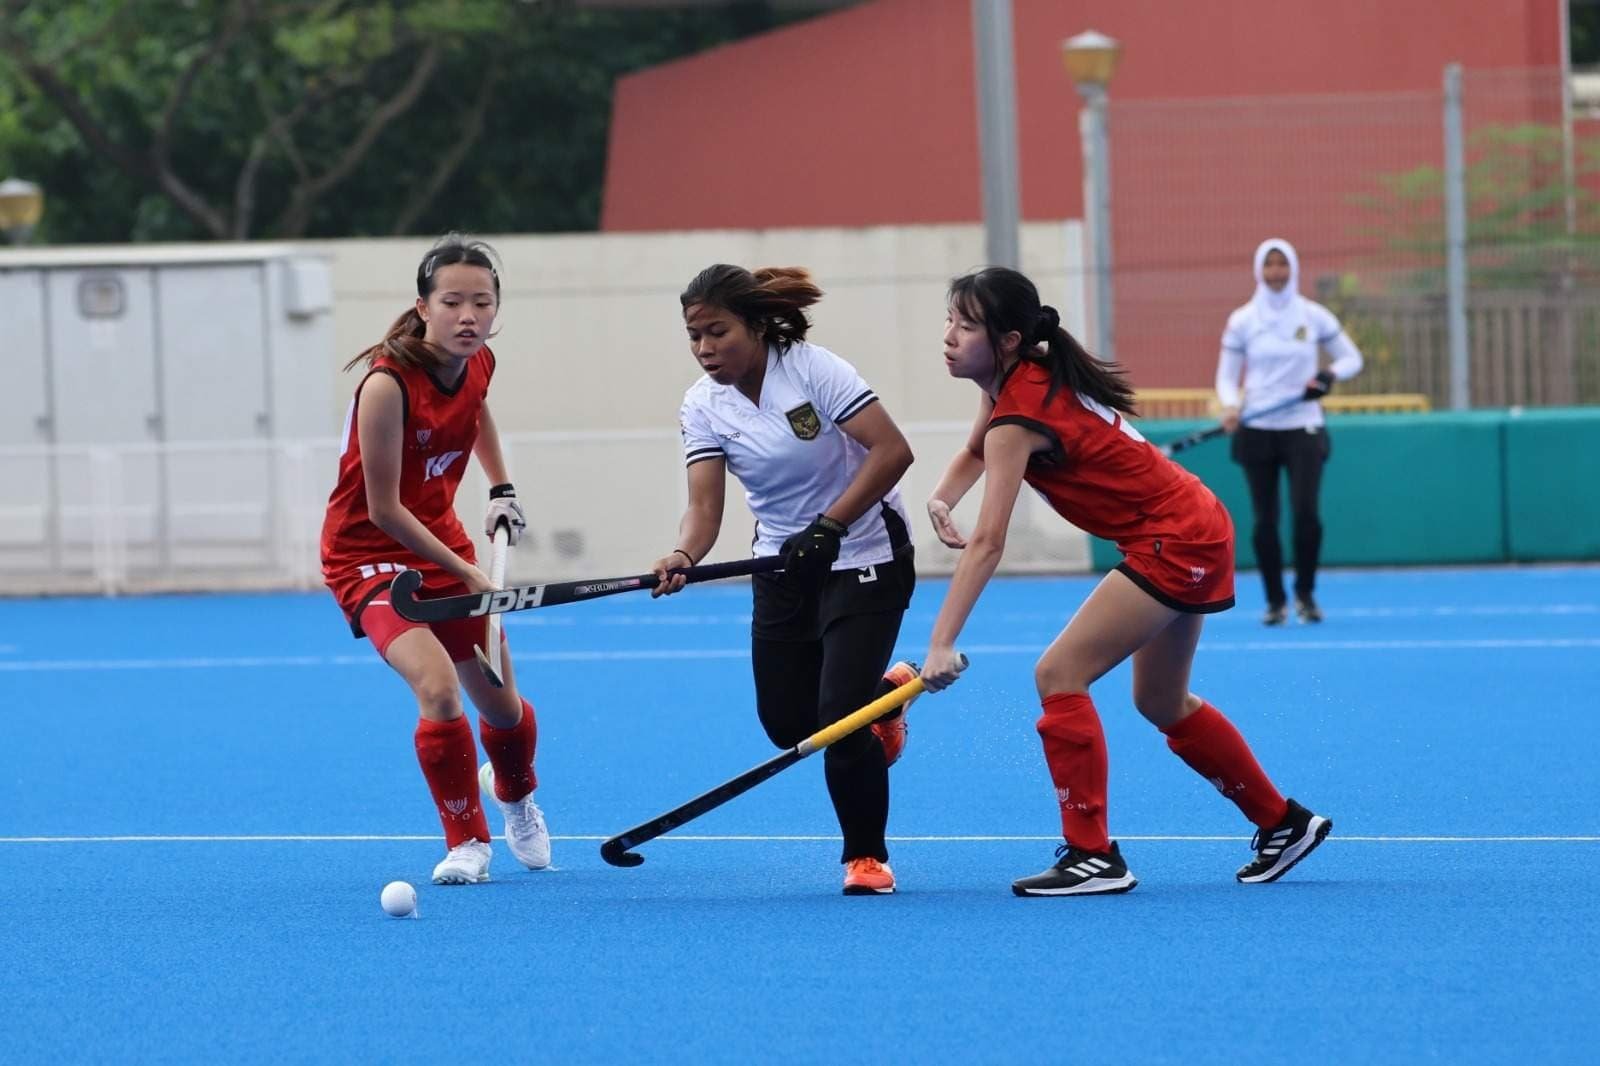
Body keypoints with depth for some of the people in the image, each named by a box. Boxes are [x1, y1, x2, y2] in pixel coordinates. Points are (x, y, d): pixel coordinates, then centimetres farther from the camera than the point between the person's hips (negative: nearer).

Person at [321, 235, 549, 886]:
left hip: (443, 540, 6)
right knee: (438, 691, -27)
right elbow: (384, 510, -23)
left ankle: (518, 802, 47)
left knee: (503, 708, 13)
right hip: (370, 555, -6)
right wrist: (465, 573, -19)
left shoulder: (479, 364, -8)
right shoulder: (388, 384, -29)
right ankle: (467, 842, -6)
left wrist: (501, 489, 13)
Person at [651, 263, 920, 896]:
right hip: (785, 565, 6)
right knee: (788, 723, 6)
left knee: (842, 717, -16)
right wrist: (683, 556, -36)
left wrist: (830, 524, -30)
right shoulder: (704, 406, -7)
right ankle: (884, 692, 38)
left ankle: (866, 857, 6)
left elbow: (892, 450, -24)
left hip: (865, 556, -6)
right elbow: (704, 508, -15)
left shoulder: (812, 370, -21)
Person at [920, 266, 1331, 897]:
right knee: (1162, 704, 20)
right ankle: (1284, 823, 33)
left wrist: (941, 644, -35)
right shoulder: (1016, 377, 3)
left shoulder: (1020, 414, -24)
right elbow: (976, 452, 23)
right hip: (1192, 527, 10)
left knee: (1059, 675, -14)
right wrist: (942, 500, 0)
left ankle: (1092, 856, -10)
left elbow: (986, 546, -31)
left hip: (1176, 543, -10)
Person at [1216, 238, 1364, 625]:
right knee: (1264, 520, -1)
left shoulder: (1314, 316, 2)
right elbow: (1227, 376, 5)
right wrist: (1231, 406, -16)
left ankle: (1305, 594, 5)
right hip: (1258, 430, 1)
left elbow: (1351, 358, 9)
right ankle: (1275, 600, 13)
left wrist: (1330, 374, -13)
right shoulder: (1242, 320, 2)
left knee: (1306, 513, -14)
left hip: (1303, 428, -1)